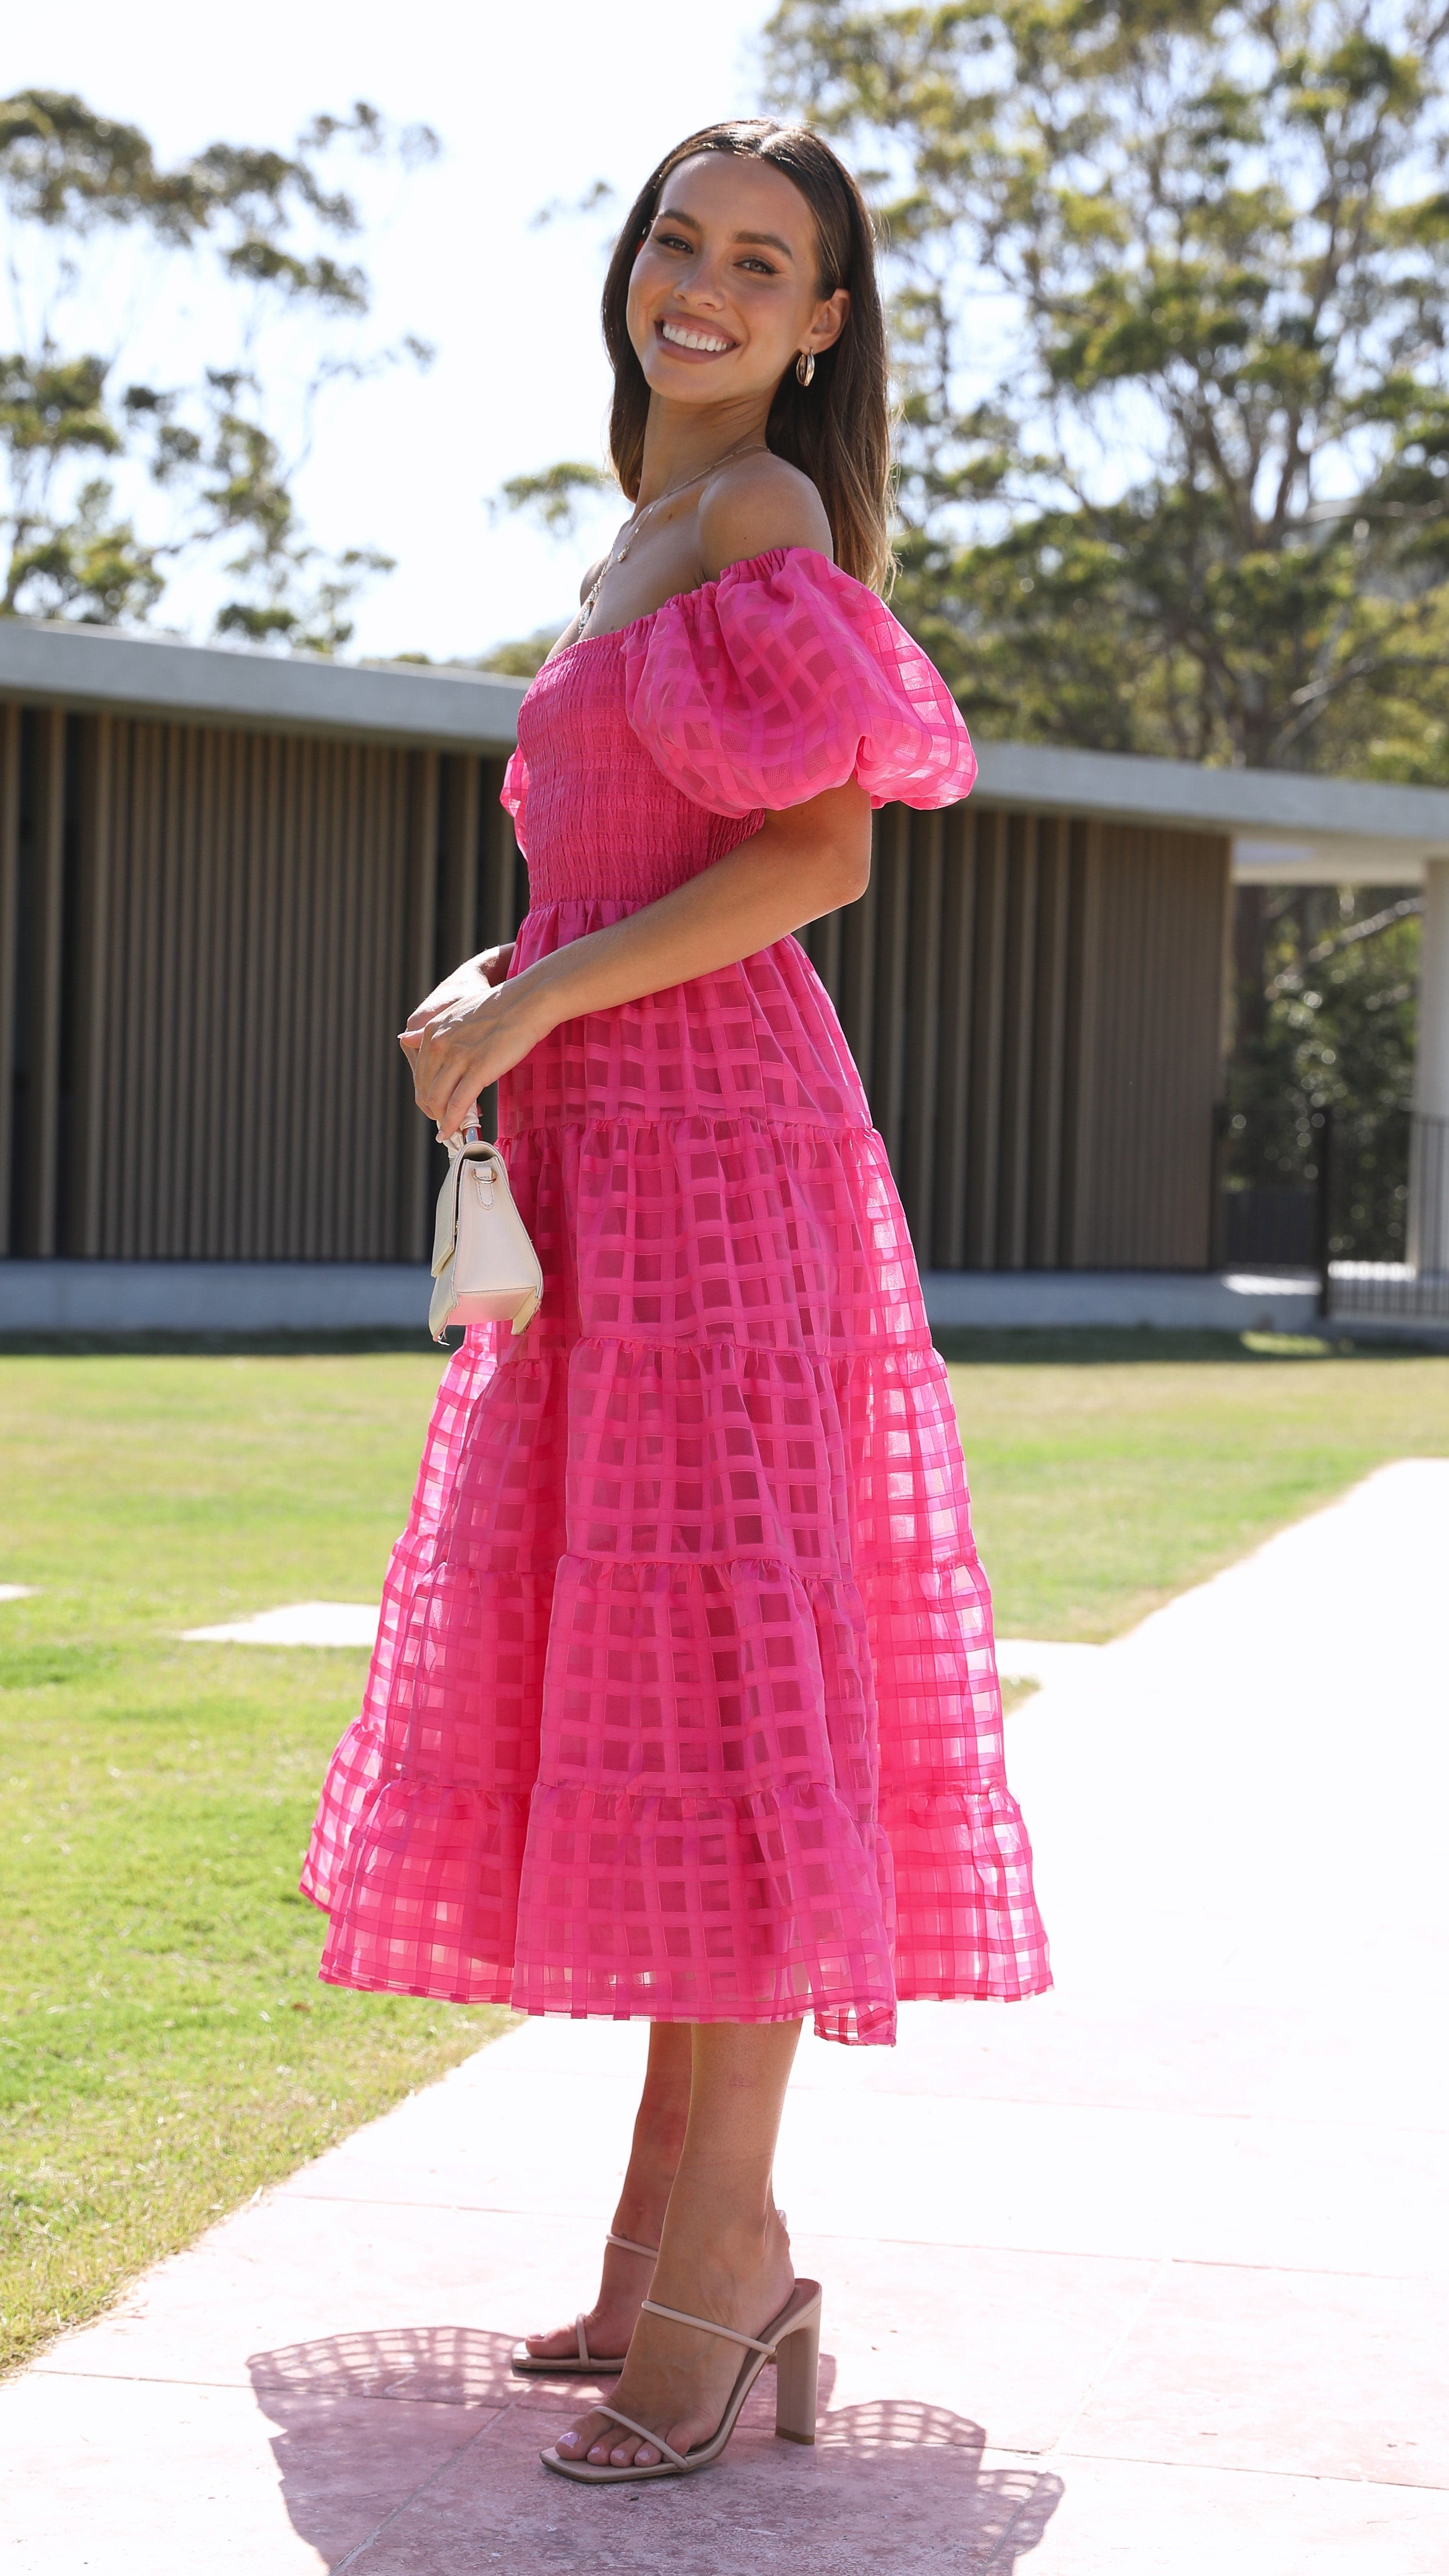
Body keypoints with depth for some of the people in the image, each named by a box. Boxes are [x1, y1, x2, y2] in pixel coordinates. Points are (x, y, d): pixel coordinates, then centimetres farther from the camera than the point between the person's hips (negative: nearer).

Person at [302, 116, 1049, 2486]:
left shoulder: (762, 509, -4)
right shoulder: (644, 539, 23)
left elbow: (822, 853, -15)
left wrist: (529, 1006, -13)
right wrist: (501, 986, 9)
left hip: (714, 1133, -9)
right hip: (602, 1146, 10)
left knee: (714, 1668, -10)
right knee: (618, 1677, 8)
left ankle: (720, 2268, -8)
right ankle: (692, 2235, 14)